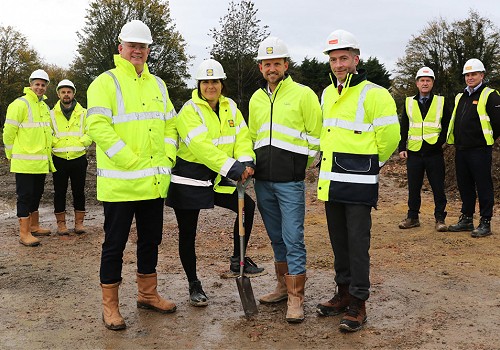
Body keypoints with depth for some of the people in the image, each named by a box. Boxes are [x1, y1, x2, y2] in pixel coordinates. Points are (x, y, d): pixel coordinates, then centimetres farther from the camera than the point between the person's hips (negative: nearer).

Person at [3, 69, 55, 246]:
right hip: (25, 162, -8)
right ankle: (24, 234, 1)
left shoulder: (45, 107, 16)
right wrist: (12, 154, -2)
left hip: (41, 162, 8)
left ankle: (34, 226, 30)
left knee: (36, 195, 17)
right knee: (25, 196, -4)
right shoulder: (20, 104, -10)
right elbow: (9, 132, -9)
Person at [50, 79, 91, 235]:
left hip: (78, 158, 0)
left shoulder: (83, 113, 6)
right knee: (60, 192, 5)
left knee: (79, 191, 5)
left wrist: (80, 143, -10)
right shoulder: (52, 114, 6)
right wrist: (55, 143, -9)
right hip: (59, 159, 0)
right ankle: (61, 223, 14)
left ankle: (79, 222, 16)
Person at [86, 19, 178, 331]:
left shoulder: (157, 84, 15)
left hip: (155, 181, 6)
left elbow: (171, 125, 19)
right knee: (115, 243, 3)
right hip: (120, 182, -6)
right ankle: (110, 305, 17)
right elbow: (98, 127, -16)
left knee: (151, 239, 16)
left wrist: (167, 159, 4)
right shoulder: (106, 82, -5)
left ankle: (148, 294, 32)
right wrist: (131, 161, -20)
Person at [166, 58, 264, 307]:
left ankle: (238, 261, 16)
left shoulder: (230, 108, 6)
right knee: (188, 233, 2)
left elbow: (242, 137, -4)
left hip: (218, 178, 6)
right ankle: (194, 285, 18)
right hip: (189, 178, -6)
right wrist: (232, 168, -35)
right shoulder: (190, 110, -15)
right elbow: (201, 146, -28)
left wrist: (245, 162, -24)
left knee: (247, 205, 0)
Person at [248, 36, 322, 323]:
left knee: (293, 239, -6)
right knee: (277, 237, 15)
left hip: (290, 181, -6)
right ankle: (284, 285, 28)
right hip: (263, 181, 6)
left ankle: (296, 298, 2)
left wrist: (303, 165, -3)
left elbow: (316, 135, -4)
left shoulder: (303, 94, -5)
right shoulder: (256, 99, 13)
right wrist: (251, 162, 12)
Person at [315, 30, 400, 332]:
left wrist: (370, 165, 2)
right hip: (331, 181, 7)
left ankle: (359, 304, 9)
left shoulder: (373, 94, -11)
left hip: (359, 183, -7)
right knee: (338, 240, 15)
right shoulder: (328, 94, 13)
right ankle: (344, 293, 29)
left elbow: (389, 137, -9)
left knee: (358, 242, -2)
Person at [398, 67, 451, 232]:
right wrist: (402, 147, 3)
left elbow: (448, 125, 9)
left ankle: (440, 218, 10)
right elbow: (403, 127, 10)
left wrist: (441, 140, -5)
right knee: (413, 187, 8)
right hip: (414, 152, 2)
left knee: (438, 187, 2)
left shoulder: (441, 102, 5)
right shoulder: (409, 102, 9)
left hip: (434, 152, -2)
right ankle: (413, 217, 18)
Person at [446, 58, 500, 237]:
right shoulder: (460, 97, 16)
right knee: (464, 186, 13)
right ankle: (466, 219, 24)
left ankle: (485, 223, 6)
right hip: (461, 149, 7)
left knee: (483, 187, -1)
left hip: (479, 150, -7)